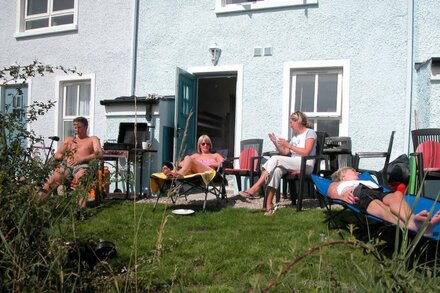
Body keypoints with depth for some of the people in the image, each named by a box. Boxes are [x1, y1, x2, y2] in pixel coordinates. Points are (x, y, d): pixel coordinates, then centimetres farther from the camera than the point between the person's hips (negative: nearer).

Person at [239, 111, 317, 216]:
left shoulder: (310, 133, 4)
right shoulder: (295, 136, 26)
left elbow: (306, 152, -12)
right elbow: (285, 152, 17)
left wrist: (289, 145, -14)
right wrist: (276, 143, 4)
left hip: (305, 165, -6)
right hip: (293, 165, 6)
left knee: (275, 159, -26)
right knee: (276, 170, -28)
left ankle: (255, 188, -27)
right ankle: (268, 206, -36)